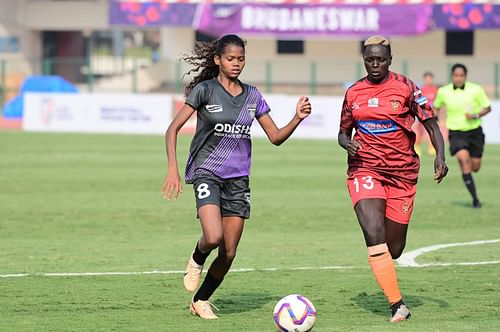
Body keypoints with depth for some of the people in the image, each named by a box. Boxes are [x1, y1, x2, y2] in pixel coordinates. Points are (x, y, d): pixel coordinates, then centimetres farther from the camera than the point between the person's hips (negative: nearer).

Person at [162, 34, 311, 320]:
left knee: (229, 253, 0)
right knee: (214, 238, -25)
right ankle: (196, 261, 10)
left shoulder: (252, 96, 8)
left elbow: (276, 137, 9)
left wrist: (298, 118, -9)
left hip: (238, 178, 4)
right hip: (207, 172, -4)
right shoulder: (205, 90, -4)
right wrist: (172, 168, -17)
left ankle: (201, 300, 21)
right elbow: (173, 129, -5)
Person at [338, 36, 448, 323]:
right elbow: (343, 131, 17)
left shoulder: (406, 88, -2)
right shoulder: (354, 92, 6)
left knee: (394, 249, 5)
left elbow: (431, 125, -2)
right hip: (364, 170, 1)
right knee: (374, 236, -22)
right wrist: (347, 143, -7)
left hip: (402, 173, -1)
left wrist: (440, 156, -18)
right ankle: (397, 304, -18)